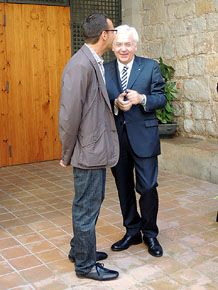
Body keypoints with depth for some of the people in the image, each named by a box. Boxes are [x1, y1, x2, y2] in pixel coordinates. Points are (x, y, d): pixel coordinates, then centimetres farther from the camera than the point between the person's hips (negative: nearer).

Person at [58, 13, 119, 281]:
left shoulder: (95, 63, 9)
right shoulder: (80, 65, -21)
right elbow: (69, 115, -21)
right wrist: (67, 155, -14)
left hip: (97, 149, 10)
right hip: (89, 151, -10)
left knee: (93, 201, 22)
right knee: (87, 207, 5)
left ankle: (79, 250, 40)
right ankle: (85, 264, 23)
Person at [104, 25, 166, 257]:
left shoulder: (151, 67, 1)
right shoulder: (104, 70, 6)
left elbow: (161, 99, -1)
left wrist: (141, 99, -19)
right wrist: (116, 104, -17)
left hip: (143, 136, -2)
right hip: (116, 137, 3)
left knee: (147, 187, -1)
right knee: (124, 188, 13)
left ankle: (150, 233, 21)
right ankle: (132, 232, 31)